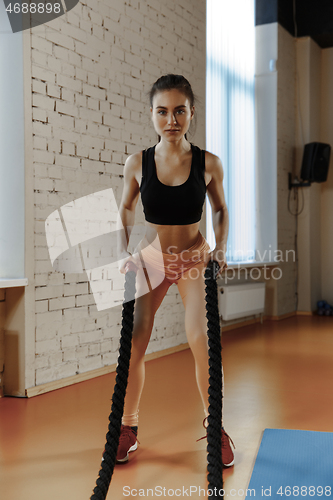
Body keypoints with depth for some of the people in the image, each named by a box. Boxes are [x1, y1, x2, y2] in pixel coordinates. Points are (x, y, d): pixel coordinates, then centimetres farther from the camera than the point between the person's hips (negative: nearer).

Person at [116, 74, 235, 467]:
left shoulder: (208, 163, -10)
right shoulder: (137, 163, -8)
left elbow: (220, 209, 5)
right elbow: (125, 208, 6)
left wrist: (220, 248, -8)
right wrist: (123, 252, -5)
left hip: (194, 258, -1)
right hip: (151, 259, 1)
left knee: (202, 342, -10)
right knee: (133, 345, -2)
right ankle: (128, 426, 18)